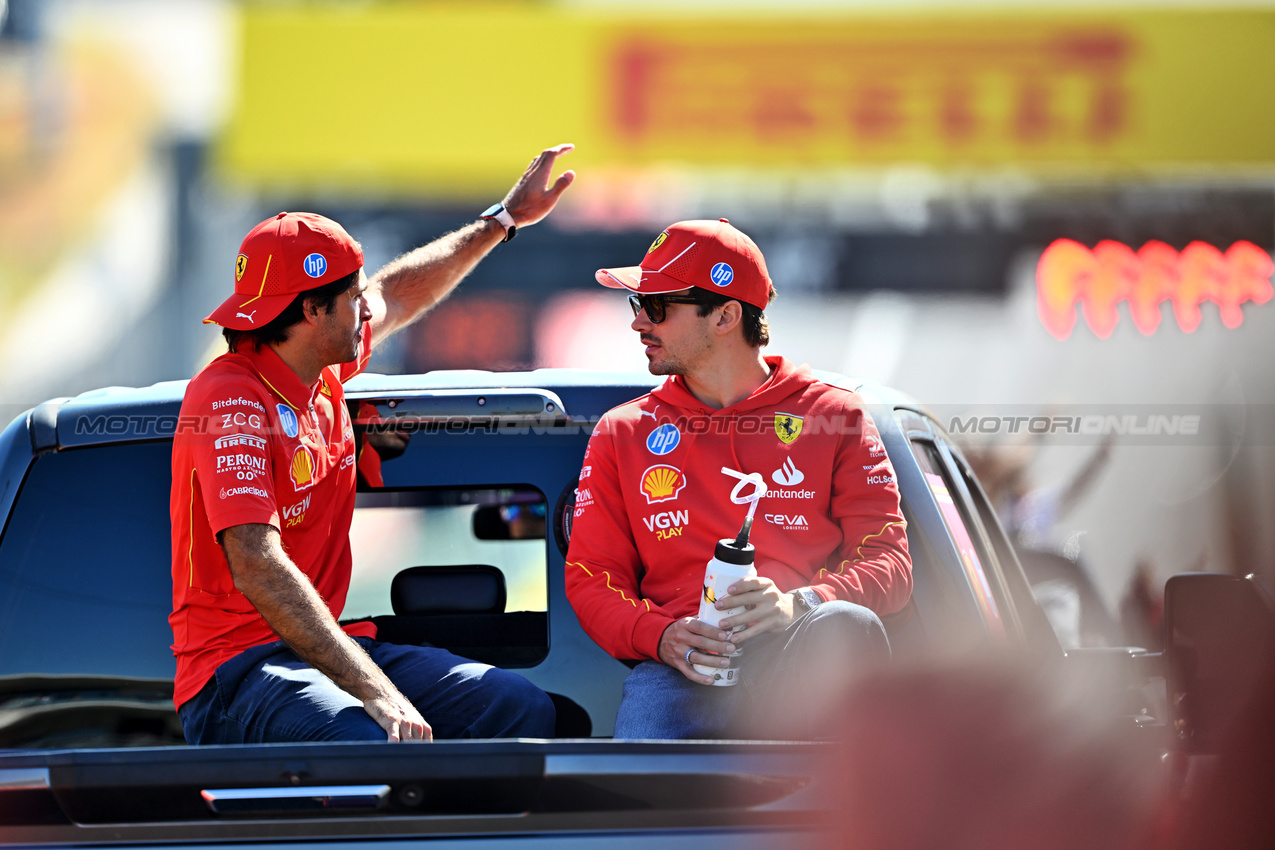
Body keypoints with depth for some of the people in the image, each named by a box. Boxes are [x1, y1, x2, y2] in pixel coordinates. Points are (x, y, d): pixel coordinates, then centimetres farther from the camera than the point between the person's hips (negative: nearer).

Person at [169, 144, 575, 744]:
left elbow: (398, 296, 35)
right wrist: (375, 692, -35)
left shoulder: (323, 373, 11)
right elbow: (256, 567, -30)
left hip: (329, 645, 10)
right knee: (374, 746, -39)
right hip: (236, 667, -10)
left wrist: (505, 218, 44)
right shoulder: (230, 401, -18)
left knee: (523, 709, -8)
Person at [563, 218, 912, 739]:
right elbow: (590, 580, 17)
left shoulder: (832, 416, 16)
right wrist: (661, 637, -7)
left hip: (801, 658, 0)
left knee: (846, 624, -38)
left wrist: (799, 604, -16)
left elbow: (890, 564, 7)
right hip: (679, 670, 0)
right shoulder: (622, 434, 23)